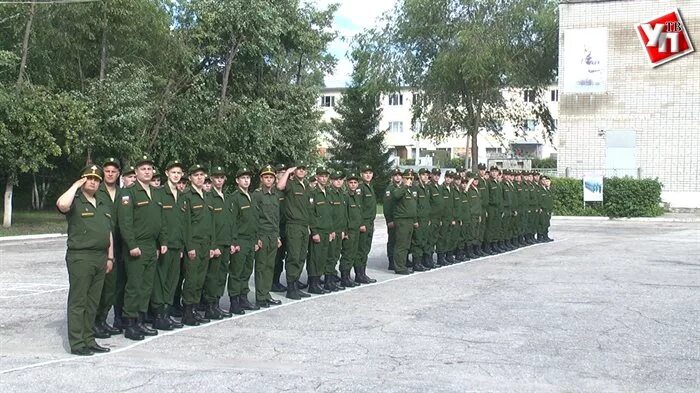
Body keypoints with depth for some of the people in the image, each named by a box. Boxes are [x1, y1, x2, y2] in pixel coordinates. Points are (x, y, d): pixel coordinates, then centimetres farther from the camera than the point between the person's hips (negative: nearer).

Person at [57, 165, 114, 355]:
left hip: (100, 258, 7)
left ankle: (89, 340, 19)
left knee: (92, 302, 11)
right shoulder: (75, 202, -4)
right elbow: (62, 204, -29)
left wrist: (110, 257, 15)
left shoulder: (104, 205, 18)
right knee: (78, 302, -3)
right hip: (80, 257, -7)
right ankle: (77, 343, 0)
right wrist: (76, 186, -15)